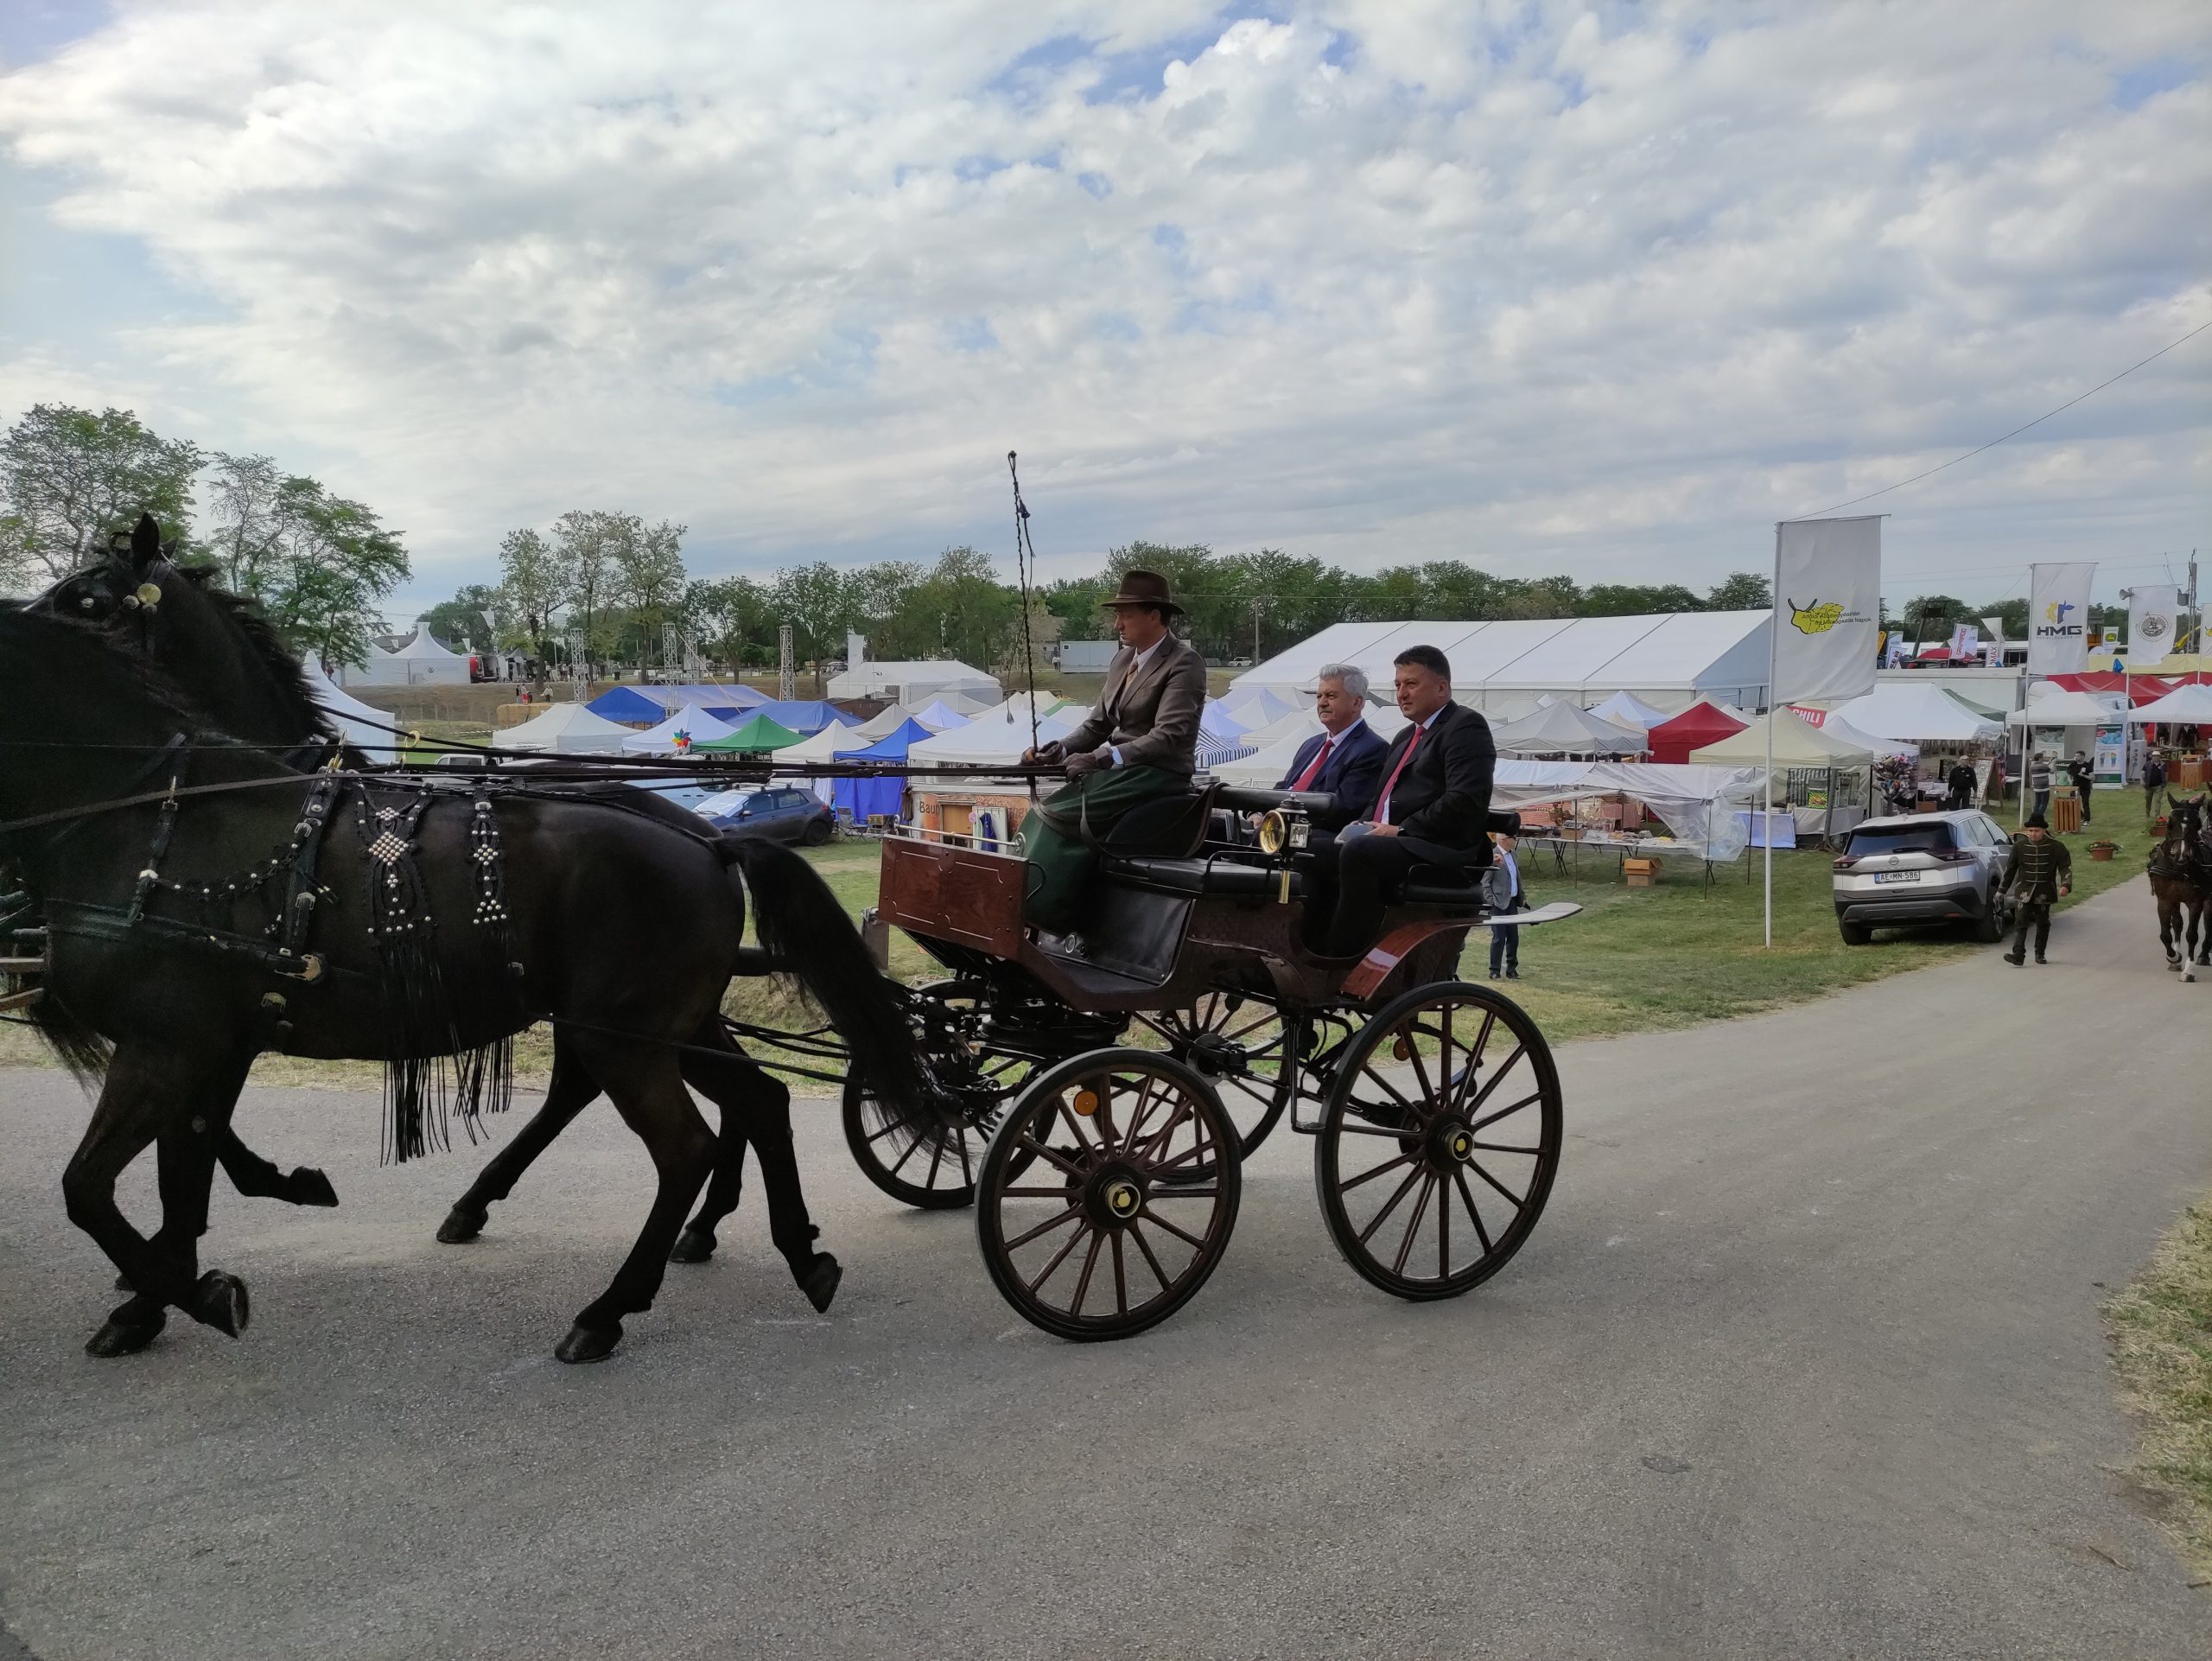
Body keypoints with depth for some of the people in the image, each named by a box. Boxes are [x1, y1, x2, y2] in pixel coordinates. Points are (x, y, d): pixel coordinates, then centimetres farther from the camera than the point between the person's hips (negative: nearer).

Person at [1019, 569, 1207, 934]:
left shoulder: (1185, 663, -11)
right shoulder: (1122, 660, 14)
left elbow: (1168, 736, -21)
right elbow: (1098, 724, 19)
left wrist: (1103, 757, -28)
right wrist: (1058, 749, 0)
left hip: (1158, 774, -8)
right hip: (1117, 768, 8)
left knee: (1058, 816, -23)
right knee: (1041, 818, -10)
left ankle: (1045, 923, -15)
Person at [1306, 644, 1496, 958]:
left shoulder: (1466, 726, -3)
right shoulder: (1405, 737, 27)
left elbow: (1465, 801, -16)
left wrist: (1402, 830, -16)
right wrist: (1366, 825, 4)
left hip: (1440, 850, -9)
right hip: (1391, 840, 9)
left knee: (1359, 852, -32)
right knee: (1318, 855, -5)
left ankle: (1348, 961, -30)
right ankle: (1315, 950, -9)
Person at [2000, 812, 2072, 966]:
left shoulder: (2056, 847, -2)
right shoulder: (2019, 847, 1)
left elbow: (2066, 867, -1)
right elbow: (2010, 869, 11)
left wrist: (2065, 885, -19)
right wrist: (2002, 889, 13)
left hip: (2044, 892, 0)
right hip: (2025, 891, 0)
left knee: (2043, 923, 9)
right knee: (2022, 922, -12)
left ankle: (2040, 954, 23)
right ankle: (2018, 954, -19)